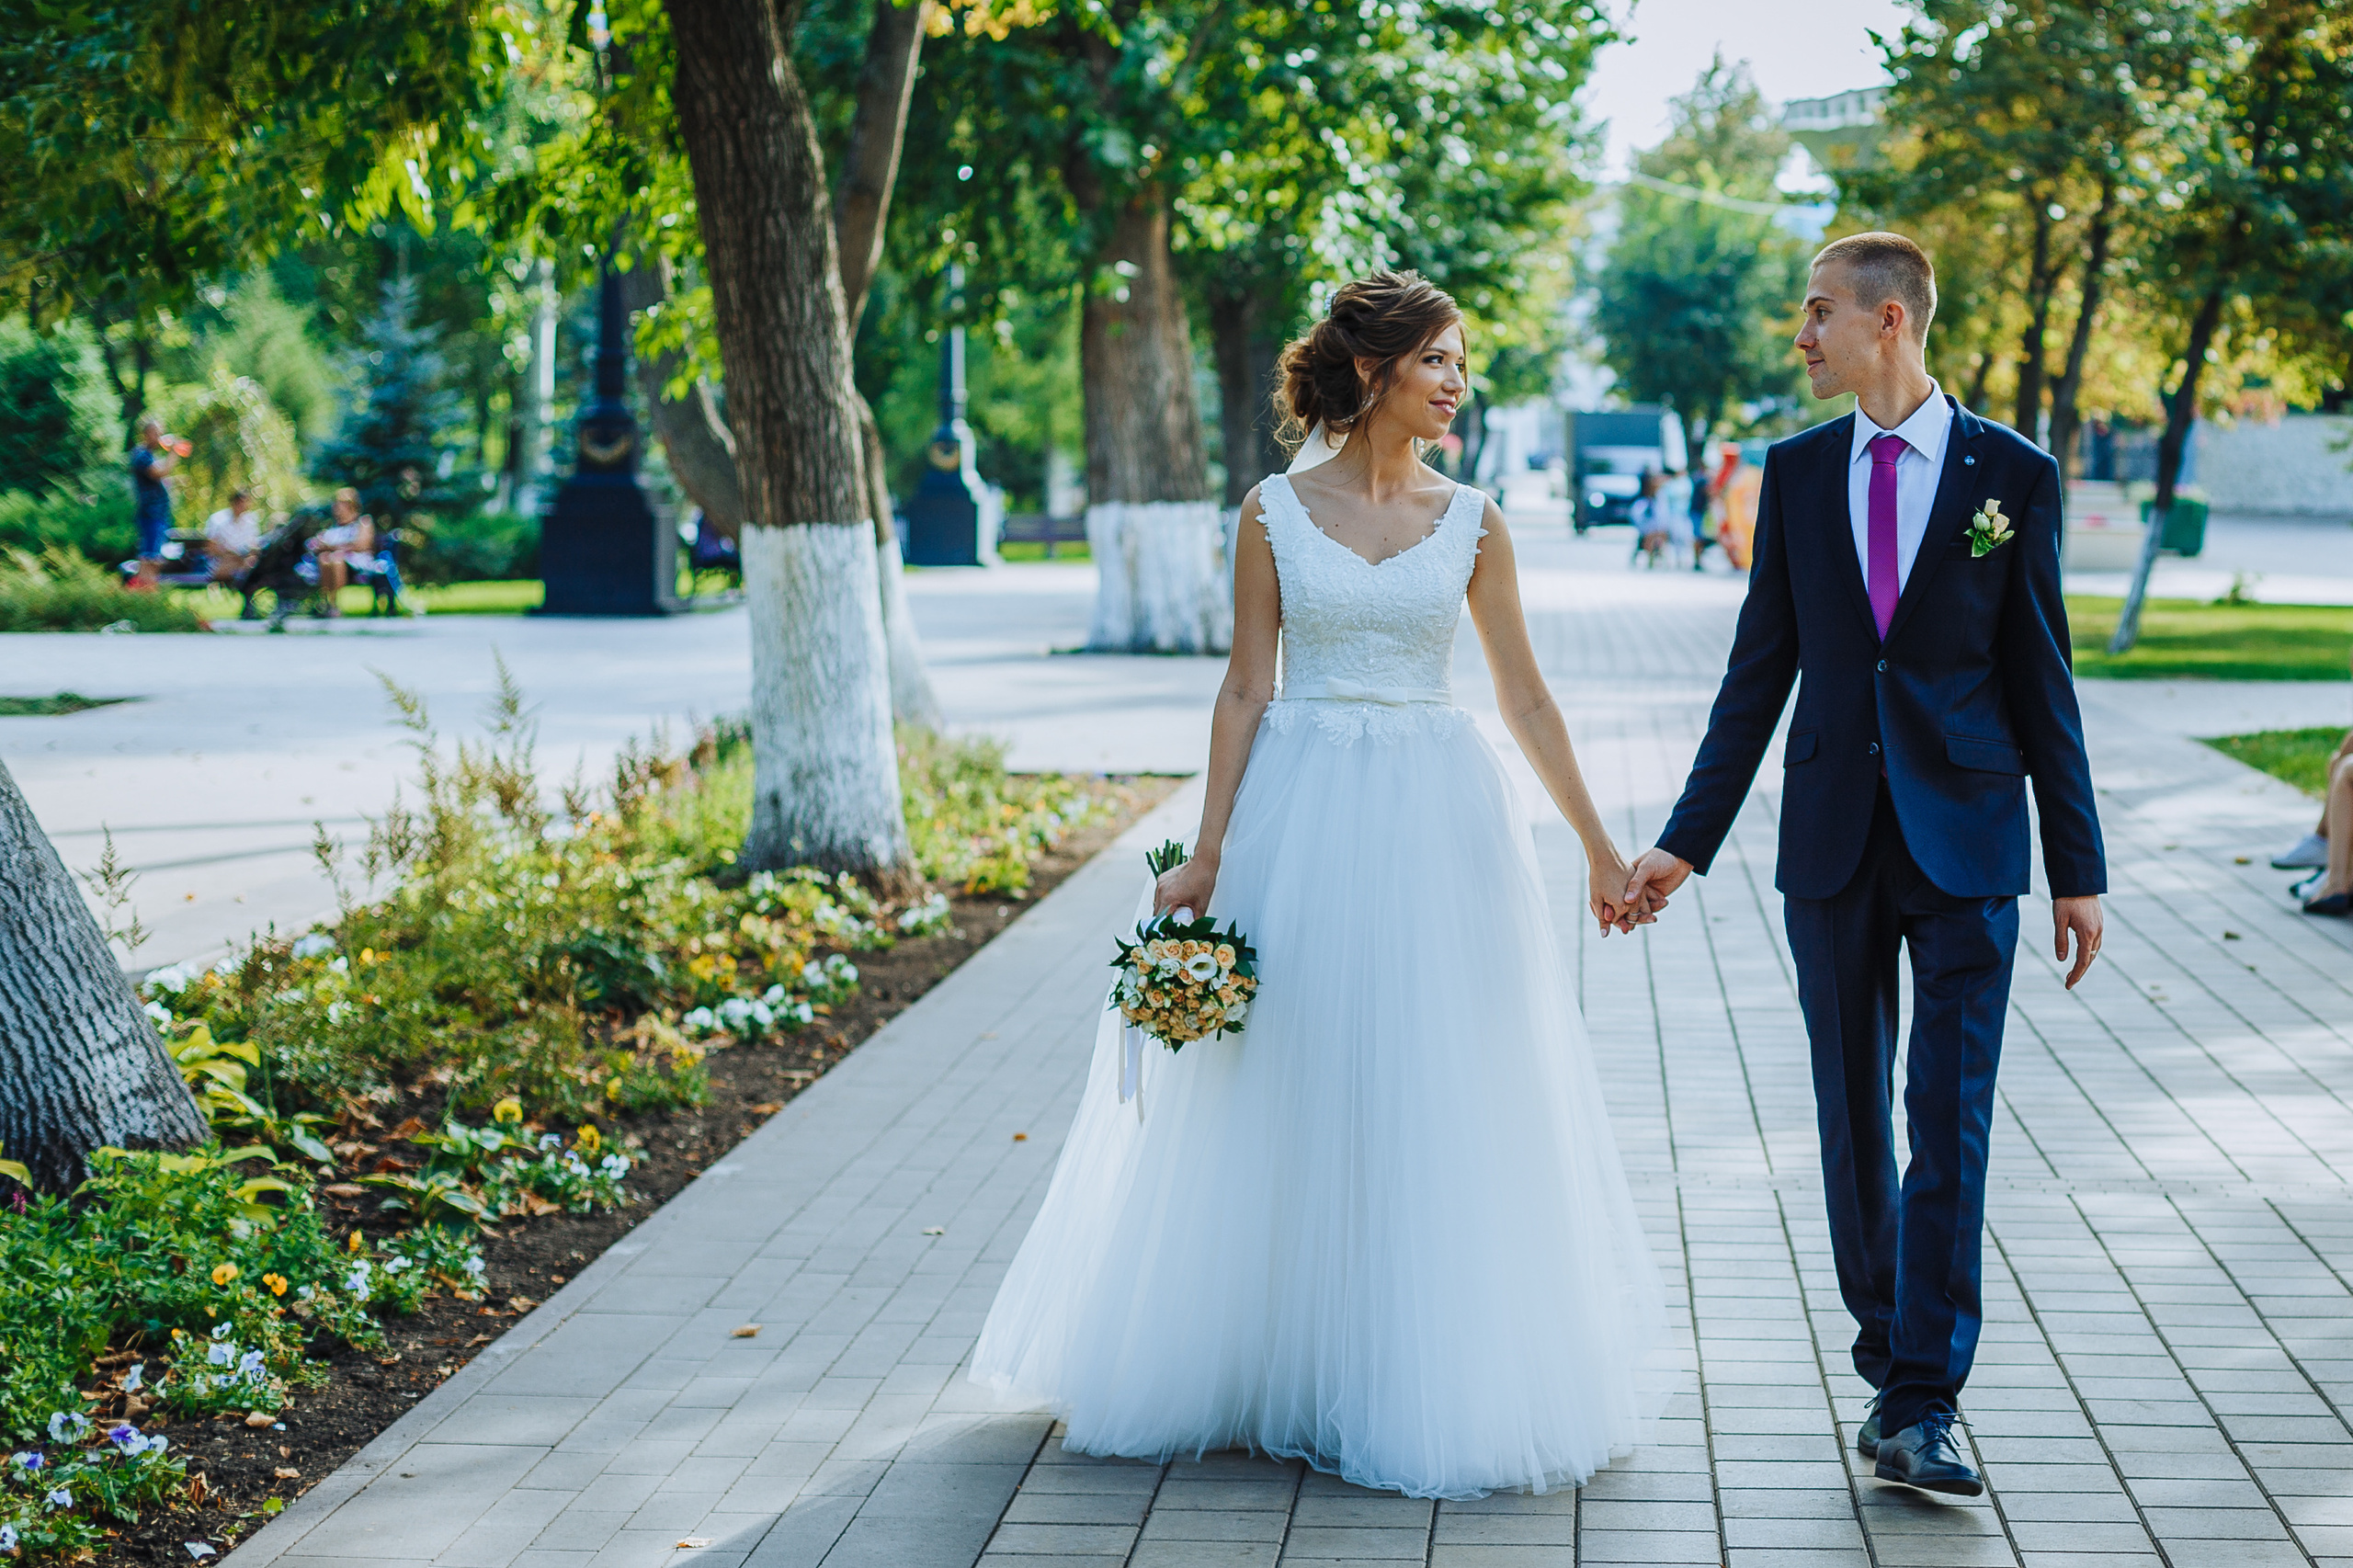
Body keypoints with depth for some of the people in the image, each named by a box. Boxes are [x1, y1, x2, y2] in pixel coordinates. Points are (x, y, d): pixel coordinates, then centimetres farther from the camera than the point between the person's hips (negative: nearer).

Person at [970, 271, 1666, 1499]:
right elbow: (1245, 688, 1)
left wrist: (1598, 847, 8)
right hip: (1300, 812, -1)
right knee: (1284, 1103, 5)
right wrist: (1206, 854, -4)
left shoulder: (1471, 522, 5)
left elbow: (1525, 696, 8)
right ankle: (1274, 1364, 21)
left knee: (1437, 1105, 2)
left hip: (1437, 821, 1)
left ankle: (1429, 1383, 15)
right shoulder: (1274, 512, 1)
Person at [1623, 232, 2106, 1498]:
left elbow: (2041, 678, 1)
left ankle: (1919, 1407, -4)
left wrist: (2078, 867, 1)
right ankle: (1889, 1355, 24)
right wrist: (1686, 840, 5)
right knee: (1853, 1118, 9)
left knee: (1950, 1122, -6)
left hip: (1967, 842, -3)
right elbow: (1761, 668, 9)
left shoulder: (2012, 473, -1)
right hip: (1832, 841, 3)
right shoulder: (1797, 471, 6)